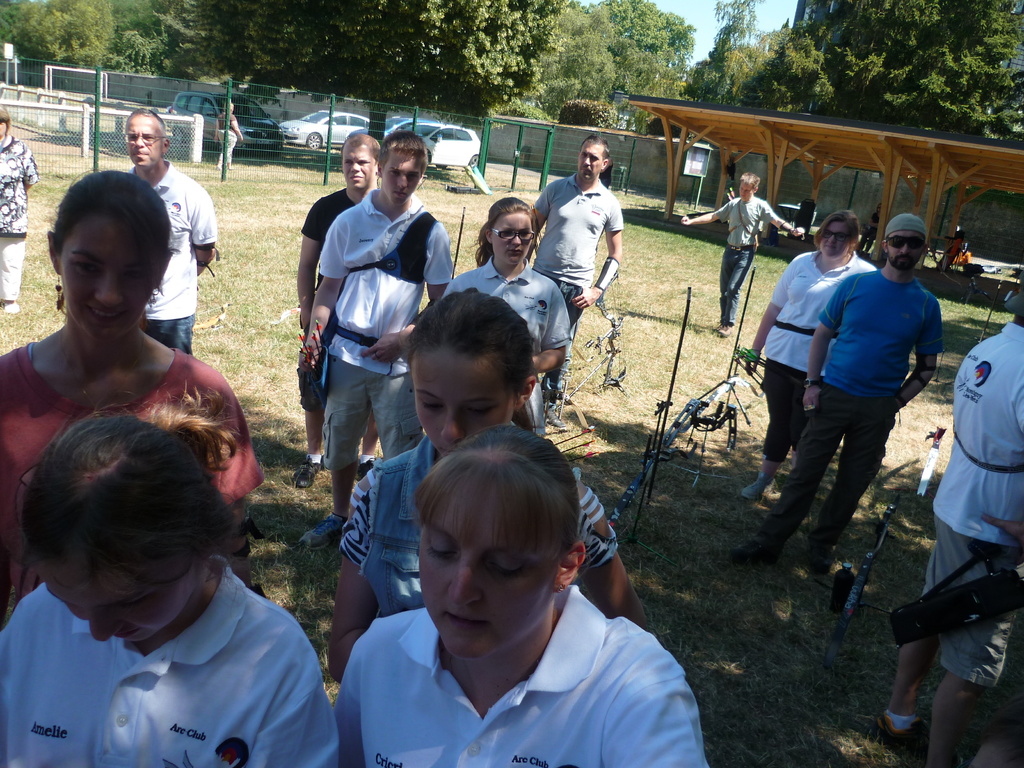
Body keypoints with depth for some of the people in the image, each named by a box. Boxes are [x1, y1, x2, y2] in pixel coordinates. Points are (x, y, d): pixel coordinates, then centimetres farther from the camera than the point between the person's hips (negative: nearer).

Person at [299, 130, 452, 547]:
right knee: (339, 443, 15)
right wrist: (313, 335, -6)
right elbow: (329, 287, 8)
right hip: (345, 353, 2)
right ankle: (338, 517, 35)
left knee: (402, 452, 1)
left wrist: (402, 338, -11)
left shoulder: (431, 232, -2)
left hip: (400, 360, -2)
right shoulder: (348, 222, 2)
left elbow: (440, 302, 1)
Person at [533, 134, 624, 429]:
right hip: (541, 278, 0)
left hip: (576, 286, 0)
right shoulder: (555, 189, 0)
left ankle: (551, 402, 24)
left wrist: (598, 289, -4)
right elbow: (532, 230, 7)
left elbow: (615, 254, 6)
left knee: (562, 349, 9)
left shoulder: (609, 203, 1)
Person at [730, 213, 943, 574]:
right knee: (805, 473, 1)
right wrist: (812, 384, -5)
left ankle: (822, 545, 27)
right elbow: (821, 334, 4)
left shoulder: (926, 305, 0)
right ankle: (769, 541, 10)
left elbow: (926, 366, 7)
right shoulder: (854, 284, -1)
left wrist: (897, 402, -4)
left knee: (852, 483, 10)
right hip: (832, 395, -1)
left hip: (878, 409, 1)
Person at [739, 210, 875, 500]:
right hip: (780, 357, 4)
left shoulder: (865, 276, -5)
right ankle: (764, 478, 31)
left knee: (803, 432, 4)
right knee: (778, 422, 16)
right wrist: (755, 348, 11)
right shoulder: (802, 263, 7)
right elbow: (774, 307, 11)